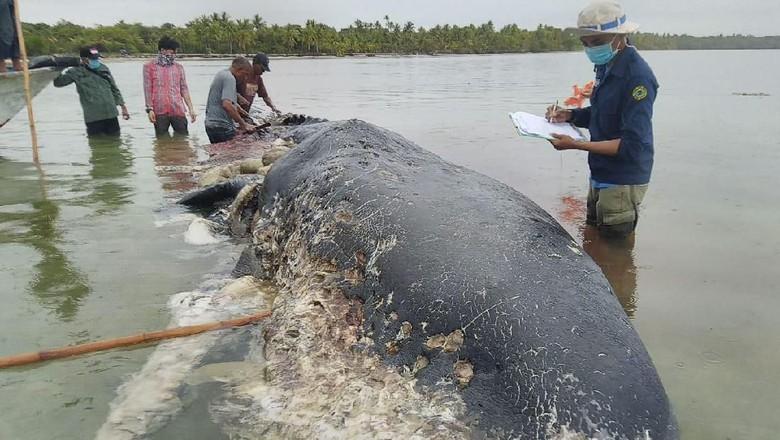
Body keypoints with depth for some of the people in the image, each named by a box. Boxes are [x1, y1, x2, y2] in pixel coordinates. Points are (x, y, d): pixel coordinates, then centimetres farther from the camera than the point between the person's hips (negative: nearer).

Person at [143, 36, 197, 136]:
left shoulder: (179, 67, 12)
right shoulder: (149, 67, 6)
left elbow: (184, 89, 10)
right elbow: (148, 89, 4)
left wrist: (191, 109, 4)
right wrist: (149, 109, -5)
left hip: (178, 110, 2)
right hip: (159, 112, -2)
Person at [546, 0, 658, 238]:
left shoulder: (637, 76, -22)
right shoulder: (606, 67, 6)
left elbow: (632, 145, -26)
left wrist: (576, 145, -27)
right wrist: (570, 115, 0)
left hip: (621, 184, -9)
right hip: (600, 176, 9)